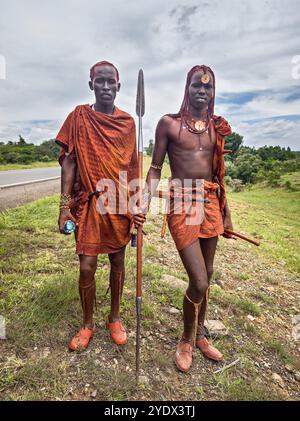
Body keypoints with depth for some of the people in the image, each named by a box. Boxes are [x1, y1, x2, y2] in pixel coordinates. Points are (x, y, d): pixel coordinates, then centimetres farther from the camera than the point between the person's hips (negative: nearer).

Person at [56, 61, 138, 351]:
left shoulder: (128, 122, 7)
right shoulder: (79, 117, 1)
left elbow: (132, 166, 9)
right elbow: (69, 162, -1)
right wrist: (65, 206, -7)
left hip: (120, 203, 2)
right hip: (89, 203, -2)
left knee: (117, 261, 11)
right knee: (86, 267, 0)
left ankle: (114, 318, 32)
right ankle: (88, 324, 26)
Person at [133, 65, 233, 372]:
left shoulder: (217, 127, 12)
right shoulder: (169, 123, 0)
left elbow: (219, 174, 17)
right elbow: (155, 169, 1)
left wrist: (226, 212, 18)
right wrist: (144, 205, -12)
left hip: (210, 204, 5)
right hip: (181, 205, -5)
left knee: (206, 276, 13)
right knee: (199, 281, -8)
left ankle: (200, 335, 36)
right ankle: (186, 341, 21)